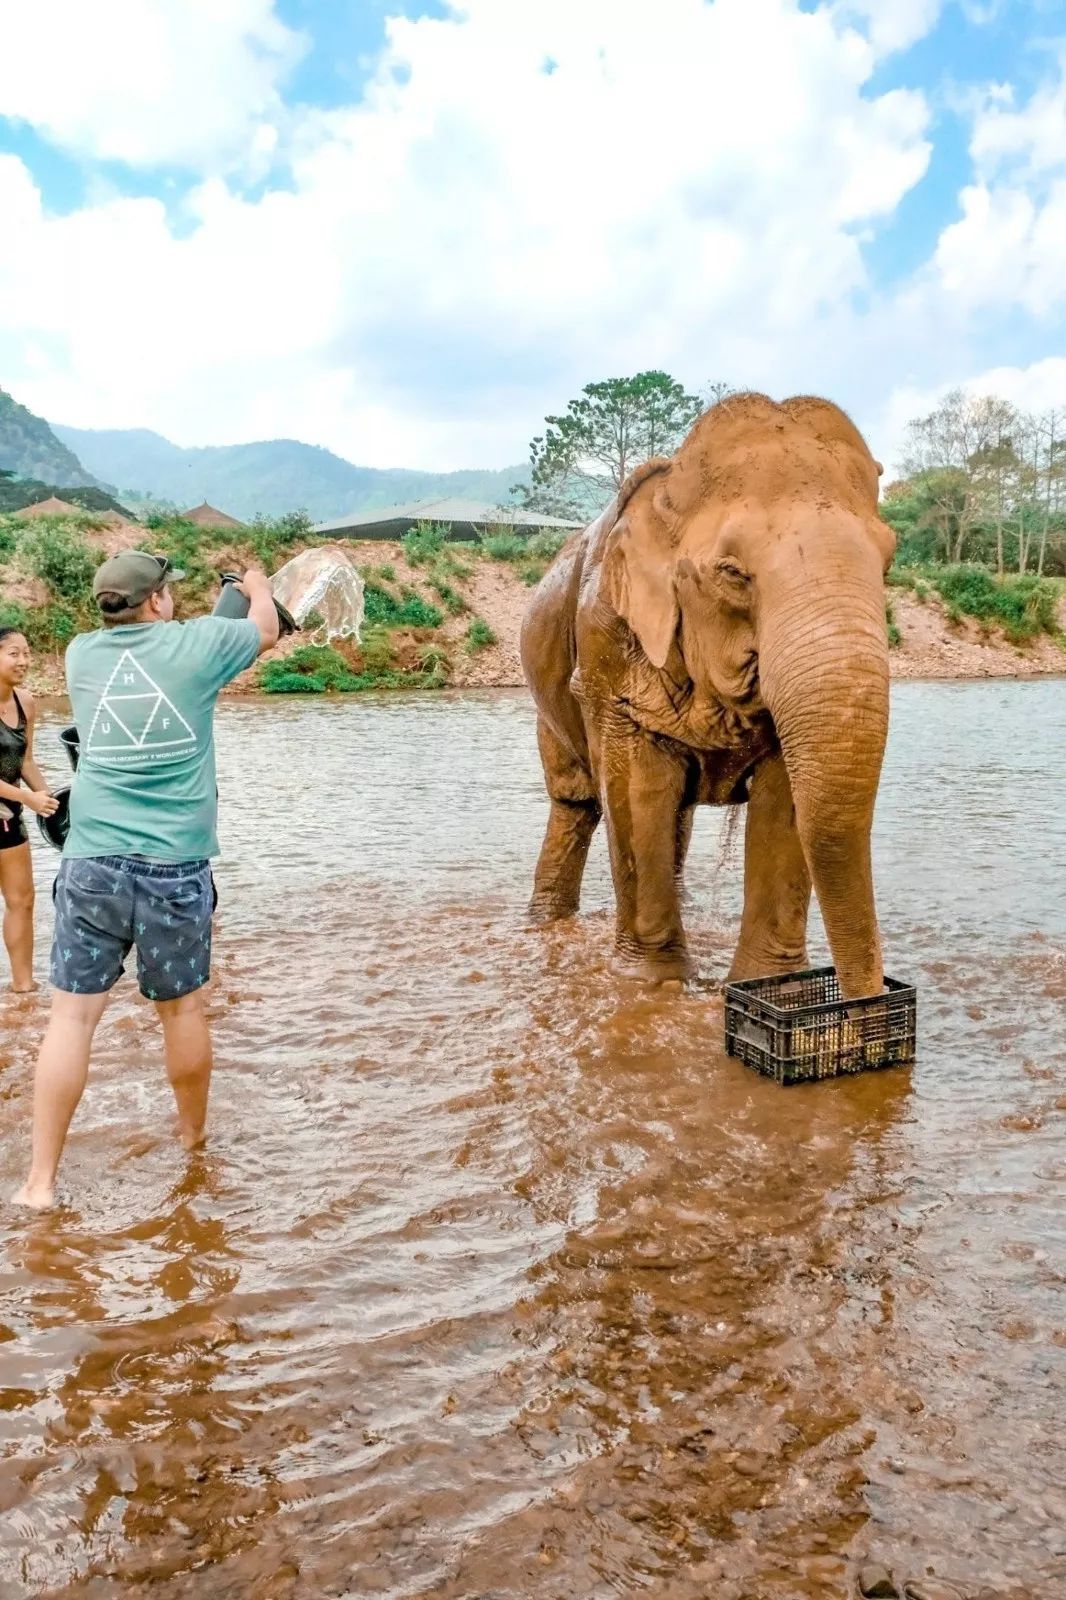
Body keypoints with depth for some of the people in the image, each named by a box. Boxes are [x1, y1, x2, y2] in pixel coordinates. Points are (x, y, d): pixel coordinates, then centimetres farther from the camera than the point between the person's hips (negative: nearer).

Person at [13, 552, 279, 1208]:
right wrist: (258, 587, 38)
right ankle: (194, 1140, 32)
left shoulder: (83, 653, 7)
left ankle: (41, 1179, 8)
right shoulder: (195, 644, -2)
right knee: (183, 1008, 13)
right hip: (175, 867, -2)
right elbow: (267, 631, 17)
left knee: (72, 1015, 5)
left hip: (93, 863, 2)